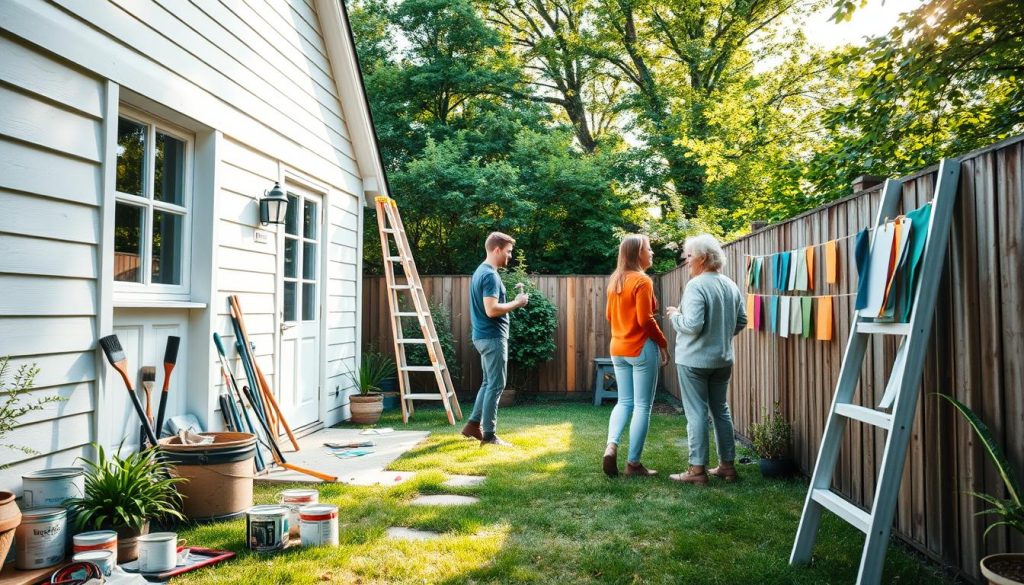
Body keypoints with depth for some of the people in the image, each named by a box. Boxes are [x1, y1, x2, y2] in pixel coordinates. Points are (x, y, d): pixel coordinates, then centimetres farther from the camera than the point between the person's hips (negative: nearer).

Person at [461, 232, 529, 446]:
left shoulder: (481, 271, 14)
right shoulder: (490, 275, -18)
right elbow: (491, 310, -26)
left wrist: (512, 302, 15)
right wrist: (516, 303, -14)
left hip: (484, 336, 10)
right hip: (493, 337, -10)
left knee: (489, 383, 18)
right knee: (496, 385, -3)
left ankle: (473, 424, 23)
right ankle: (488, 435, 2)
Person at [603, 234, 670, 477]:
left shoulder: (615, 281, 9)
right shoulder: (642, 281, -14)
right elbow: (646, 320, -17)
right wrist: (663, 344, -6)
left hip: (618, 348, 7)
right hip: (641, 348, -7)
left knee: (624, 402, 15)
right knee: (642, 406, 1)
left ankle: (611, 446, -3)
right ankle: (633, 463, 5)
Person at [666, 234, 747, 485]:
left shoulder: (696, 285, -17)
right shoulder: (731, 285, 6)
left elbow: (692, 324, -24)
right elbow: (741, 321, 11)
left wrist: (675, 315, -6)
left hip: (694, 359, -7)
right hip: (723, 359, 7)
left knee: (697, 413, 0)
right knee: (721, 410, 15)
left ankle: (698, 469, 5)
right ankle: (727, 465, 22)